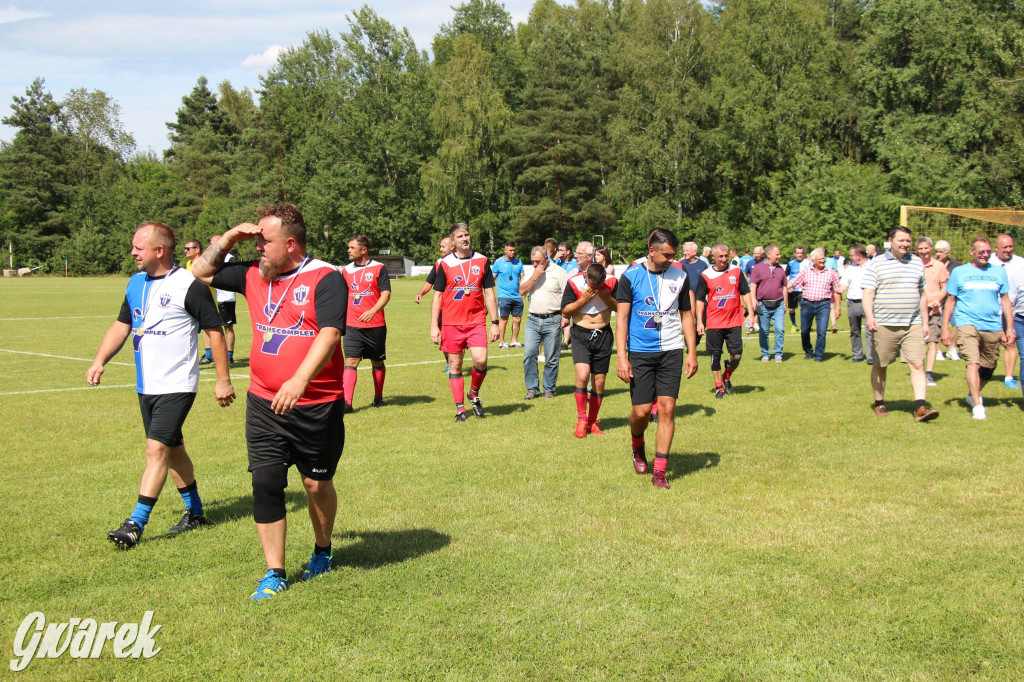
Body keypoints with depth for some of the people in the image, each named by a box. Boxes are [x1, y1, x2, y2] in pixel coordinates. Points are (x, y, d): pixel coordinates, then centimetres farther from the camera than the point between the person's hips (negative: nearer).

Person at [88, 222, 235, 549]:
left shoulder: (189, 286, -13)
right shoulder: (136, 283, 9)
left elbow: (215, 331, -9)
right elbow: (121, 325, 18)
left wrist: (223, 380, -9)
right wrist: (99, 361, 4)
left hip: (176, 386, -8)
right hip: (147, 386, 8)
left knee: (157, 449, -12)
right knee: (173, 449, 16)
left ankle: (136, 523, -9)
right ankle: (195, 512, 29)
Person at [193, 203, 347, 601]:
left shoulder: (324, 279, -11)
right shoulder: (253, 275, 8)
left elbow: (330, 333, -23)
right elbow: (202, 272, 22)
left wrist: (300, 380, -35)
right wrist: (231, 237, 5)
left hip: (317, 406, -4)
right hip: (263, 404, 5)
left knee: (317, 483, 11)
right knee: (265, 483, -2)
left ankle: (322, 550, 37)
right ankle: (275, 574, 9)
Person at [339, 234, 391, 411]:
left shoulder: (379, 268, -2)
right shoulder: (346, 270, 9)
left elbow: (386, 294, -10)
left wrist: (373, 311, -23)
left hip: (376, 325, -2)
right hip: (352, 325, 2)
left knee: (377, 362, 11)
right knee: (350, 361, -10)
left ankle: (378, 397, 29)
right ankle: (347, 402, -16)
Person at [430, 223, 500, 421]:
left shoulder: (482, 261, 5)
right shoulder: (445, 264, 2)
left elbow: (489, 293, 8)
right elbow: (437, 295, 5)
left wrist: (495, 323, 3)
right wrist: (434, 326, -1)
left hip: (477, 321, 0)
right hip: (451, 322, 0)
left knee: (480, 360, -16)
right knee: (455, 365, 3)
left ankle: (474, 393, 12)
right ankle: (460, 408, 13)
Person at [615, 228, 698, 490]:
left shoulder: (680, 276, 5)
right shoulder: (630, 276, -4)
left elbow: (687, 315, 13)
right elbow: (621, 319, -4)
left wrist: (692, 352, 7)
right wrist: (621, 357, -11)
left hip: (671, 351, 2)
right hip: (640, 353, -2)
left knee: (667, 408, -5)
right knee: (641, 410, -3)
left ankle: (660, 471, 3)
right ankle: (637, 446, 32)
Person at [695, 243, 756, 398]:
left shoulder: (736, 271, 4)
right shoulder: (705, 276, -1)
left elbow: (745, 293, 10)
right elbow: (700, 299, 3)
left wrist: (750, 313, 1)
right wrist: (699, 322, -2)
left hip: (734, 322, 1)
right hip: (714, 323, -1)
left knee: (737, 354, -3)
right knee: (715, 356, 2)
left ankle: (727, 377, 24)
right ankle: (719, 386, 16)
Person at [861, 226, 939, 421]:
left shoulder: (917, 263, 14)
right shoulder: (876, 264, 0)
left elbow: (922, 295, 20)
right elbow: (868, 293, -7)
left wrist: (925, 323, 18)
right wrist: (869, 316, -23)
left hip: (913, 325, 3)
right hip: (884, 325, -3)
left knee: (918, 364, -9)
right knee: (880, 366, 7)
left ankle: (920, 407, -13)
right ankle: (879, 403, 22)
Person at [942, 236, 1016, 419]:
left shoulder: (999, 272, 10)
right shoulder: (959, 272, 5)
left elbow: (1005, 301, 13)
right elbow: (950, 301, 8)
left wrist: (1010, 329, 8)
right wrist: (945, 328, 2)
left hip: (993, 327, 3)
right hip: (967, 324, -3)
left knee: (988, 369, 10)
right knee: (973, 363, -18)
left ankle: (972, 395, 35)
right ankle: (977, 405, -17)